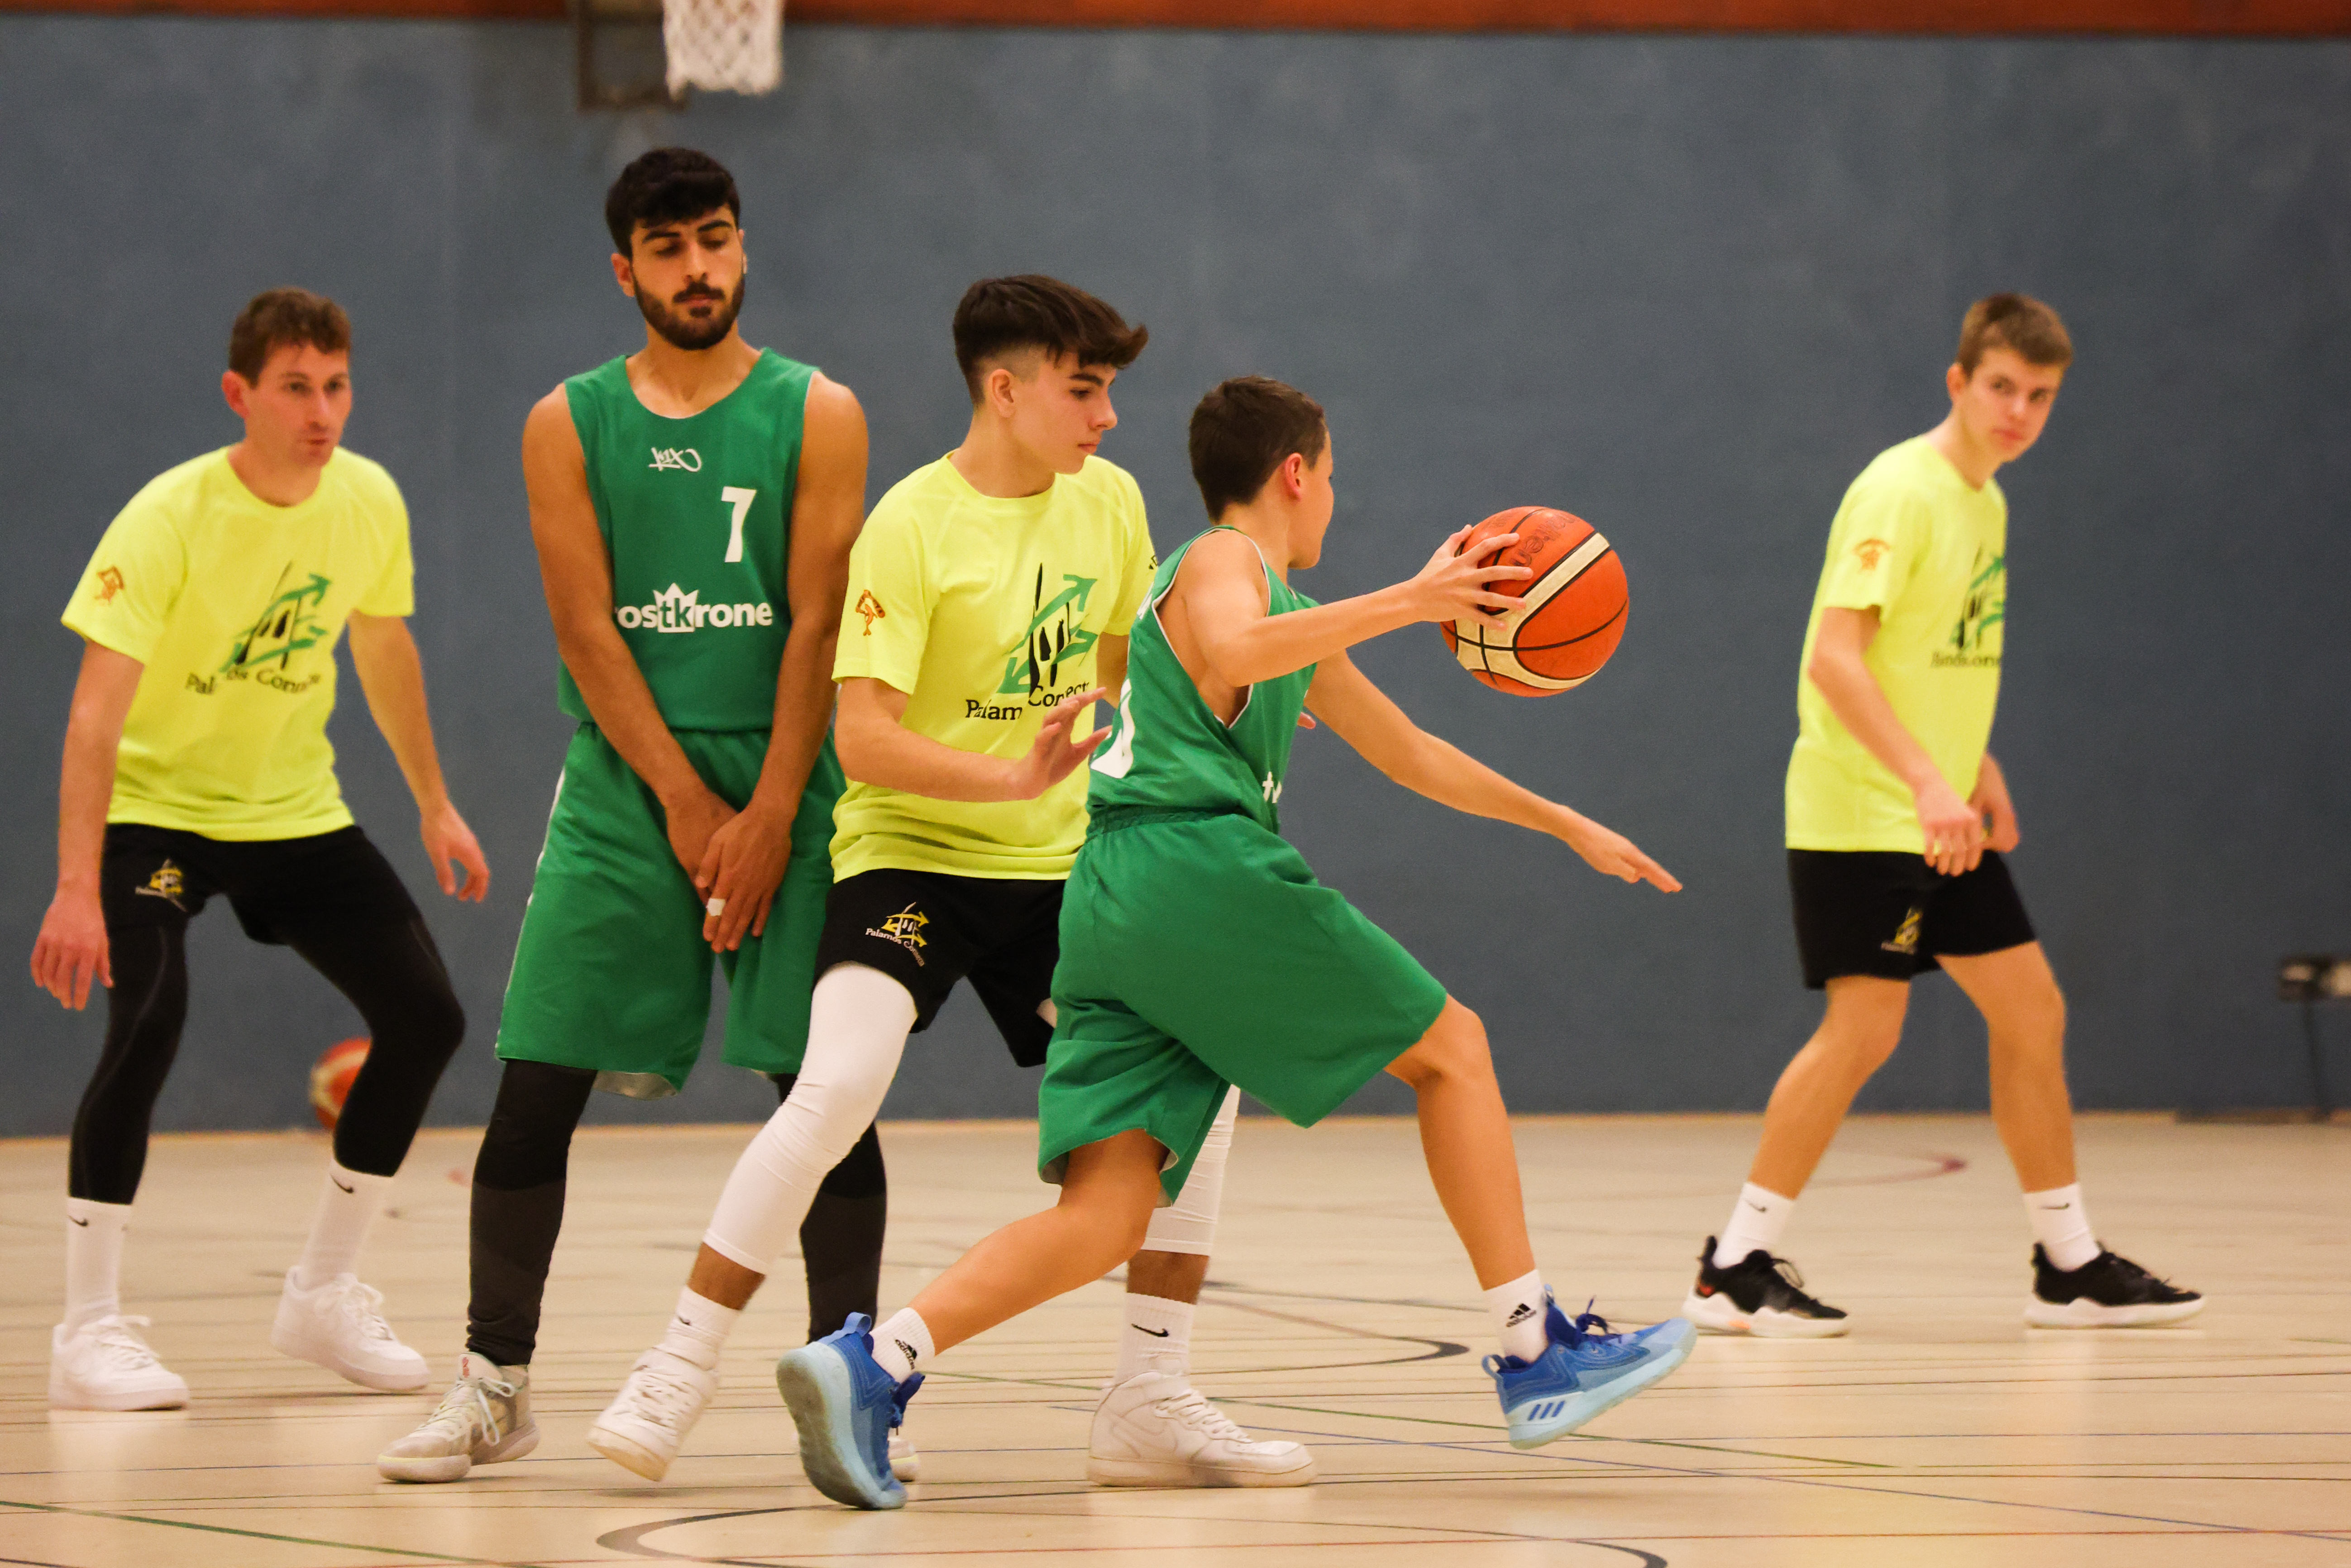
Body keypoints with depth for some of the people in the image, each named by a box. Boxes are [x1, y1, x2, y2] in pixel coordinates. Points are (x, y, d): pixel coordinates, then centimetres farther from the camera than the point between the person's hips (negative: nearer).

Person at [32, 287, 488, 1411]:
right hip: (154, 803, -6)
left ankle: (324, 1295, 14)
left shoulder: (369, 501, -9)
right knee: (149, 1022, -27)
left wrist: (434, 804, 16)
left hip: (295, 808, 6)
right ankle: (89, 1330, -17)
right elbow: (97, 710, -31)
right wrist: (76, 891, -40)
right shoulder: (170, 518, -26)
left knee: (425, 1017, -2)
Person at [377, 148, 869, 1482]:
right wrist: (686, 804, -10)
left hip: (786, 788, -1)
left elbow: (817, 624, -5)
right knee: (535, 1087, -3)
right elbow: (588, 630, -2)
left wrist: (768, 815, -13)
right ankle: (496, 1383, 7)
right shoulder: (570, 426, 4)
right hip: (625, 794, 1)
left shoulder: (817, 416, 1)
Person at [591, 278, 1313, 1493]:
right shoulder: (912, 527, -17)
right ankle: (678, 1373, -16)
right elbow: (864, 738, -24)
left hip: (1057, 862, 6)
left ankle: (1149, 1405, 6)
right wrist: (1010, 777, -36)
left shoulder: (1109, 502, 3)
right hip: (909, 849, -6)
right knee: (837, 1086, -27)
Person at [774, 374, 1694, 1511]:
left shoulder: (1291, 619, 34)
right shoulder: (1220, 563, 5)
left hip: (1111, 905, 9)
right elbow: (1233, 651, -21)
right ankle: (1534, 1355, 4)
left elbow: (1410, 755, 43)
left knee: (1104, 1214, -6)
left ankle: (872, 1366, -25)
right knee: (1452, 1048, 6)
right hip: (1202, 864, -9)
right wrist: (1407, 603, -20)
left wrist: (1569, 828, 45)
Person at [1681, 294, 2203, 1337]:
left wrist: (1979, 770, 16)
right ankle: (1734, 1269, -7)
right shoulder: (1900, 490, -15)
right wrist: (1928, 780, -31)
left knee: (2031, 1010, 8)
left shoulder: (1985, 502, 14)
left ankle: (2069, 1266, 17)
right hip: (1858, 812, -9)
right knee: (1865, 1025, -14)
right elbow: (1835, 657, -24)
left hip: (1939, 818, 9)